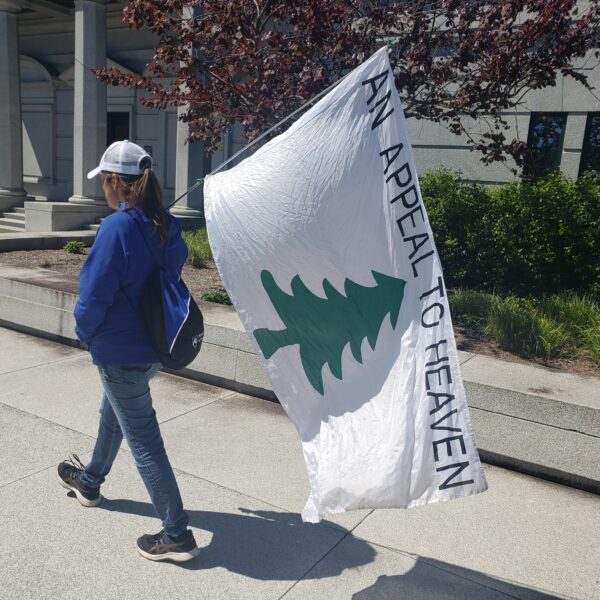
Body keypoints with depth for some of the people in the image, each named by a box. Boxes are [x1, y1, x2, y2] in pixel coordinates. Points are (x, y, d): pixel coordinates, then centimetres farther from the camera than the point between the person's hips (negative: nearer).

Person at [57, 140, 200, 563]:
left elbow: (94, 295, -20)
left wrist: (84, 330, -1)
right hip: (156, 346, 8)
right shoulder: (167, 227, 0)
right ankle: (90, 480, 53)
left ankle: (177, 535, 12)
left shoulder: (117, 228, -24)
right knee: (113, 412, 29)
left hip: (121, 351, -8)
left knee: (143, 439, 2)